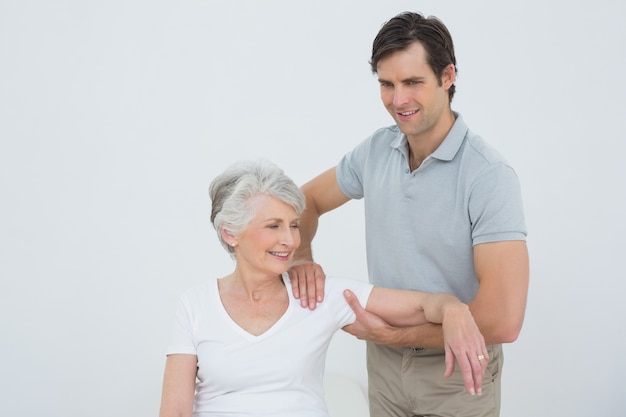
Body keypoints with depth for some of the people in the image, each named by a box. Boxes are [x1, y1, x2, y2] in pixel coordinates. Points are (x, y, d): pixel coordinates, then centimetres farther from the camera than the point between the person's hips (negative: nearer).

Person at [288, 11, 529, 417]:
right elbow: (307, 199, 11)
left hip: (457, 373, -5)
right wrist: (300, 256, -11)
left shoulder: (489, 176, -24)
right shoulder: (377, 150, -5)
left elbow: (503, 321, -30)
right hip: (384, 362, 5)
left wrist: (392, 335, -19)